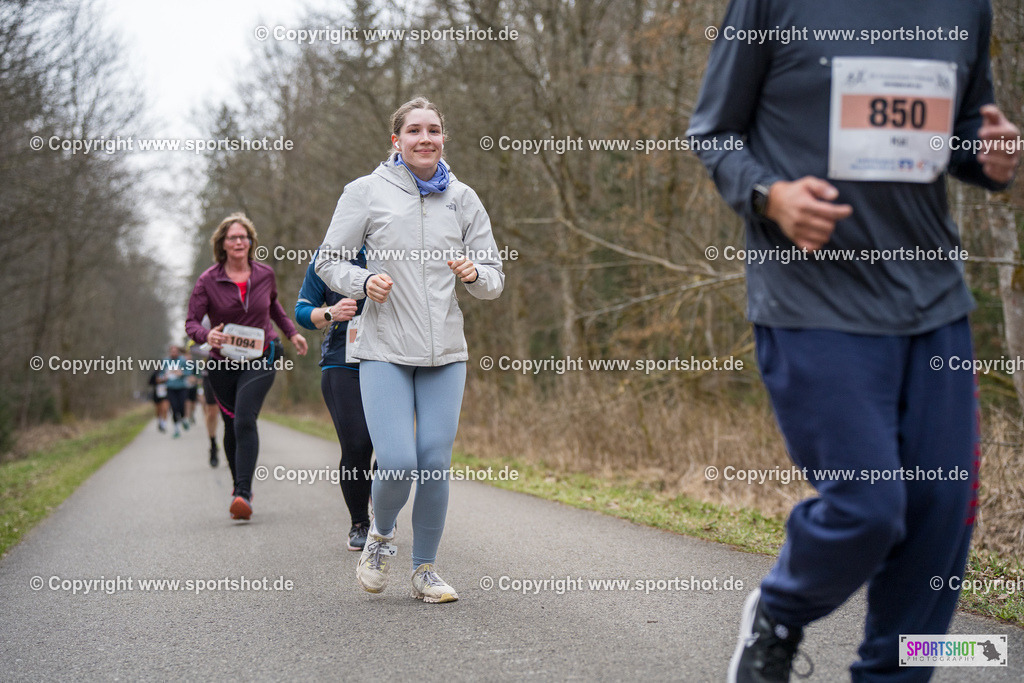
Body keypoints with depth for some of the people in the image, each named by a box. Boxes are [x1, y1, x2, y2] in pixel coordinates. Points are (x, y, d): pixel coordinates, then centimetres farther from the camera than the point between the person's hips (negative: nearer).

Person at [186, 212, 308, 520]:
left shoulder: (265, 274, 2)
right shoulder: (208, 281, -5)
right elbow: (191, 322, -6)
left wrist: (291, 333, 18)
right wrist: (207, 336, -27)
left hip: (260, 359, -1)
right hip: (223, 363, 1)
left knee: (245, 420, -19)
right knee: (232, 426, 11)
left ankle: (243, 494, -25)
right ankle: (240, 486, 32)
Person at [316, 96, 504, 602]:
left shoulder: (463, 198, 10)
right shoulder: (366, 192, 2)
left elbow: (494, 279, 12)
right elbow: (329, 261, 5)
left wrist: (474, 273, -11)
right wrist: (363, 282, -15)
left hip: (445, 352, 3)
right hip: (384, 351, -3)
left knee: (436, 465, 0)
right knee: (397, 463, -13)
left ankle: (425, 570, 17)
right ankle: (380, 535, 19)